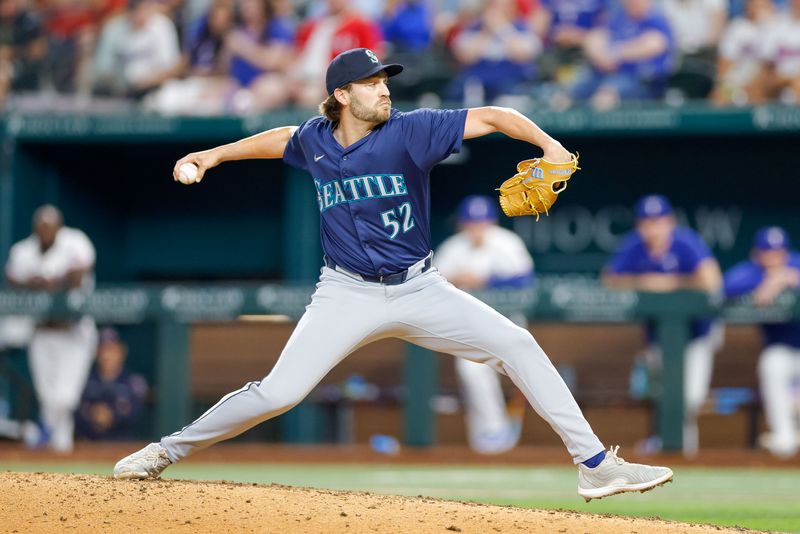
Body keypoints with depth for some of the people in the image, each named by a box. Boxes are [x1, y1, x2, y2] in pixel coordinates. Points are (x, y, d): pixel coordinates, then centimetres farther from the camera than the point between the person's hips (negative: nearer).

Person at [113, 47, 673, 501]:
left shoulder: (409, 131, -12)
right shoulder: (315, 140, -1)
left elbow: (490, 117, -18)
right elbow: (281, 139, 24)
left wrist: (548, 145, -33)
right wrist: (215, 155, 21)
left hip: (419, 291, 0)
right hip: (348, 294, 0)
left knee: (516, 345, -13)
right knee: (277, 392, -12)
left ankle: (595, 464, -8)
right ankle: (168, 451, 6)